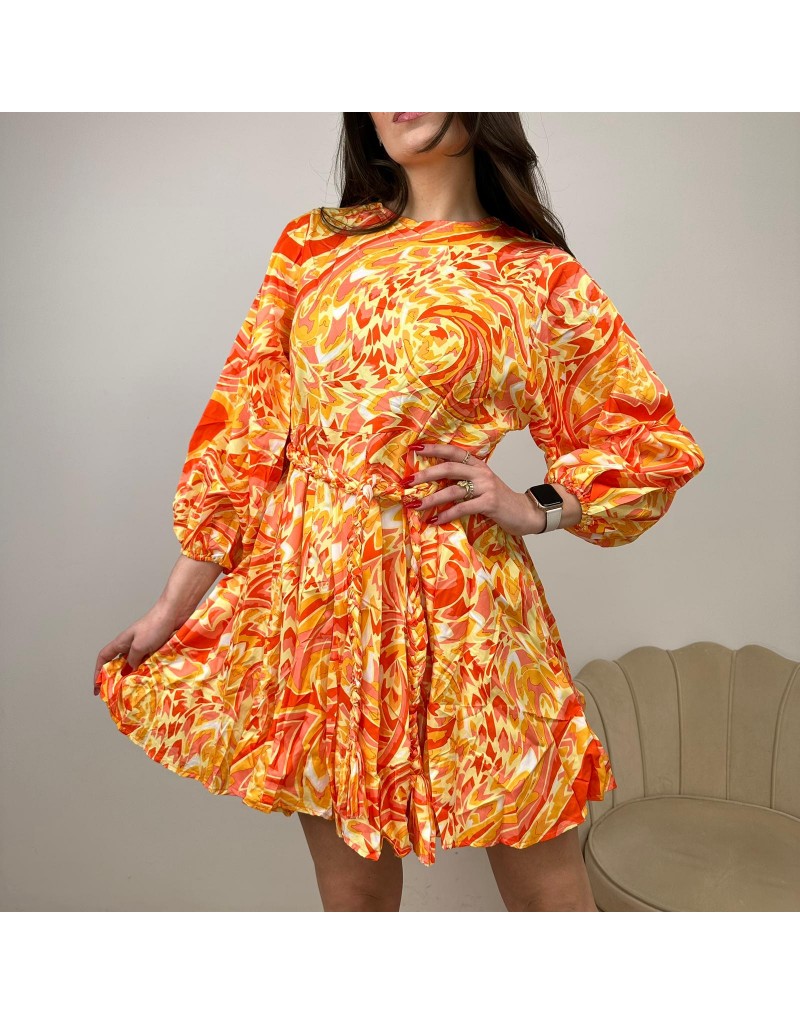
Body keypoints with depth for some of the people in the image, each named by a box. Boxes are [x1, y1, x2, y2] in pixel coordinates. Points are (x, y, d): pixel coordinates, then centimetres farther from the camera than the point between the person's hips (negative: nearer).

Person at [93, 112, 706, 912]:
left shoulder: (541, 276, 2)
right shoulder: (312, 244, 9)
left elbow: (653, 444, 8)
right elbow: (244, 428, 7)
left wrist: (532, 508, -8)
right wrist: (171, 608, 6)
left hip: (458, 597, -2)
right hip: (310, 593, 3)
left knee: (545, 891, 7)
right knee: (352, 892, 14)